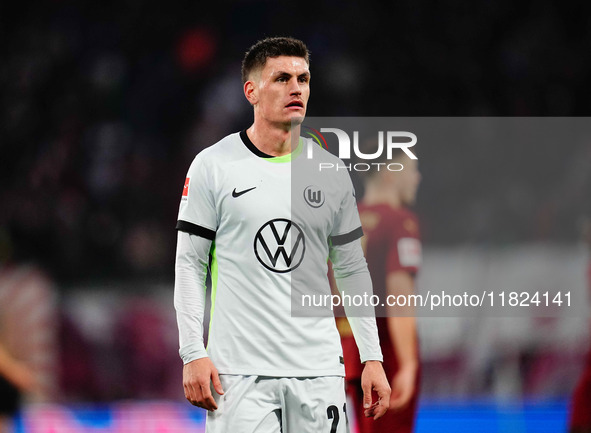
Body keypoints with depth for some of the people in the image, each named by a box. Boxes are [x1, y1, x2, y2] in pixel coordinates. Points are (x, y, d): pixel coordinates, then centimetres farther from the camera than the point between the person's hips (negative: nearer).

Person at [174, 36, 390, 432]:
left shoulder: (331, 172, 9)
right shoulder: (213, 166, -1)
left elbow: (353, 270, 14)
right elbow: (190, 263, 0)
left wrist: (372, 357, 8)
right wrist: (193, 354, -8)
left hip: (319, 370, 3)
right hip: (240, 369, -3)